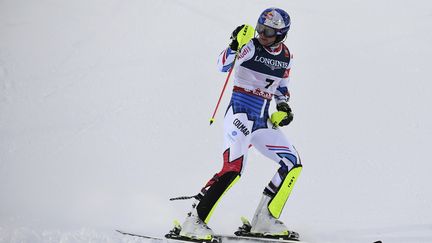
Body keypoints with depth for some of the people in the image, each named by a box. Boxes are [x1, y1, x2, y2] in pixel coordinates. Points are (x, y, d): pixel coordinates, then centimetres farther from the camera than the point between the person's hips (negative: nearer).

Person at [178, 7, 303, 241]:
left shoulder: (285, 56, 9)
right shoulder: (250, 47, -9)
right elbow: (223, 65, -23)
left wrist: (283, 108, 7)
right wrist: (236, 45, -39)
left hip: (263, 120, 7)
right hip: (240, 113, -7)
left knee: (293, 165, 1)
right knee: (233, 167, -24)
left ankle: (264, 220, 9)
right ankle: (194, 221, -21)